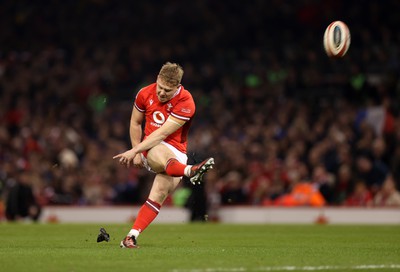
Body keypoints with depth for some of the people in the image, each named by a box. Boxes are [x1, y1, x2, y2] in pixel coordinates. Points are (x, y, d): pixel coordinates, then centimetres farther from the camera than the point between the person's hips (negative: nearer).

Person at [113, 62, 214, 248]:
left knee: (159, 194, -22)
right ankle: (189, 171, -70)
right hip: (150, 148, 1)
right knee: (159, 155, -38)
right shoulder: (145, 94, 0)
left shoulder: (185, 103, -15)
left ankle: (131, 237, -23)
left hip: (176, 152, -1)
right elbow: (135, 123, 15)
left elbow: (162, 133, -18)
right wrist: (137, 152, 8)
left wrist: (133, 151, -20)